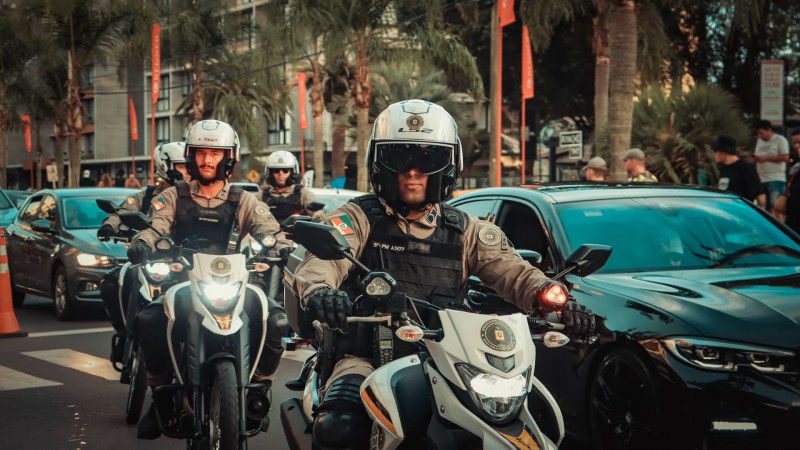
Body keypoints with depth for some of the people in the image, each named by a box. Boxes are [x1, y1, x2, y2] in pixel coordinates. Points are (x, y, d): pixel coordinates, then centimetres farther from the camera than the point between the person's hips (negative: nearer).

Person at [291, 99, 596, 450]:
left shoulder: (466, 232, 14)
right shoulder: (357, 219, 4)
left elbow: (515, 273, 1)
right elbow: (321, 259, -15)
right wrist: (318, 290, -40)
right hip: (366, 358, -3)